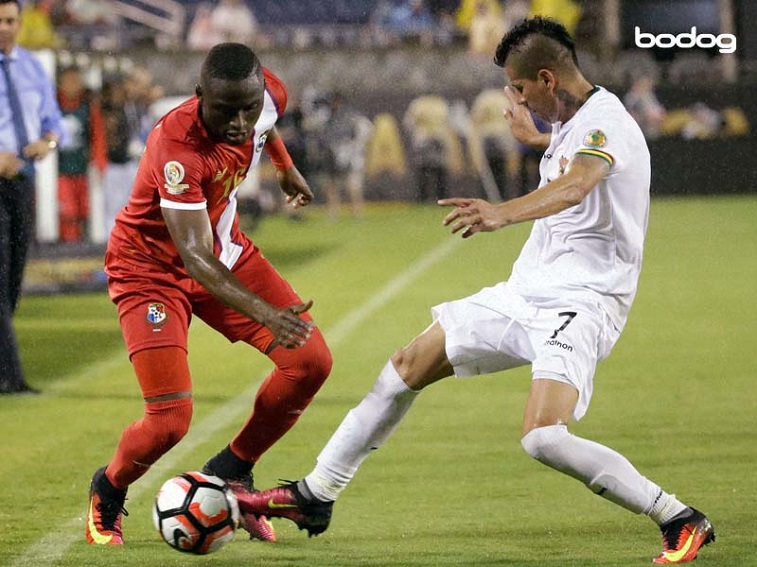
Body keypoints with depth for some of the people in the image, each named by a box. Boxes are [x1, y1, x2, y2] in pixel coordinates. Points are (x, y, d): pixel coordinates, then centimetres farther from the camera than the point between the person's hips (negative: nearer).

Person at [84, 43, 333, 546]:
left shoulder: (269, 95, -17)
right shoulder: (177, 148, -37)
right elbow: (195, 257, -40)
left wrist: (287, 169, 29)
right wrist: (265, 313, -51)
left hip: (227, 249, 7)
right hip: (152, 270, -7)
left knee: (311, 362, -6)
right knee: (171, 420, -16)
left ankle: (232, 470, 15)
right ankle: (108, 493, 17)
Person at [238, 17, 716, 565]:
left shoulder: (606, 122, -19)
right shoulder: (571, 124, 11)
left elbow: (574, 187, -42)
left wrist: (504, 212, -58)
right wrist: (533, 135, 56)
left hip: (581, 304, -10)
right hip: (526, 293, 10)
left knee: (543, 437, -29)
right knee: (407, 367, 12)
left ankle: (681, 521, -17)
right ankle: (314, 496, 26)